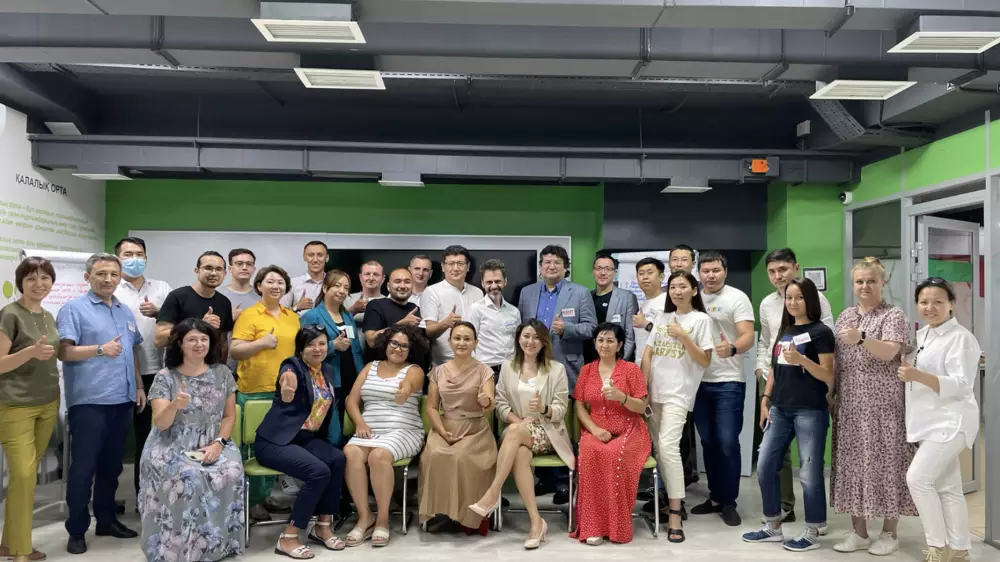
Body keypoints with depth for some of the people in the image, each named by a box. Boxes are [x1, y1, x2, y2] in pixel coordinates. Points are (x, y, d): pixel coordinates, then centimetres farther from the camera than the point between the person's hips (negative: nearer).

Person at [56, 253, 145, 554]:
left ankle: (106, 519, 26)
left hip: (122, 401, 6)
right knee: (83, 467, 0)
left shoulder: (125, 311, 16)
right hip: (89, 401, -6)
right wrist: (100, 350, -24)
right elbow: (63, 351, -13)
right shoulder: (74, 308, -4)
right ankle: (76, 530, 10)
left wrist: (139, 386, 15)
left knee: (112, 465, 14)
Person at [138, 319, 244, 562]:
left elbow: (230, 416, 8)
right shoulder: (165, 377, -2)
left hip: (213, 446, 2)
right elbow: (160, 424, -10)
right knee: (189, 478, -33)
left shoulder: (222, 373, 5)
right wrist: (174, 405, -31)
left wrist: (218, 443, -9)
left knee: (231, 472, -29)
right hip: (172, 448, -2)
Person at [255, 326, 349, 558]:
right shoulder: (292, 367, -14)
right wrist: (287, 394, -56)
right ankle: (288, 537, -17)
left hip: (308, 438, 7)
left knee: (339, 459, -22)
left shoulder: (327, 370, 9)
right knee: (319, 471, -29)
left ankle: (323, 526, -9)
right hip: (274, 441, -7)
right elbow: (285, 400, -35)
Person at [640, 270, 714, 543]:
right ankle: (670, 499, 22)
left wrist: (683, 336, -15)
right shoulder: (662, 318, 14)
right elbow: (647, 354, 11)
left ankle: (675, 515, -16)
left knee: (668, 447, -18)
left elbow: (705, 361, -5)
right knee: (657, 448, 6)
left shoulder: (701, 319, -1)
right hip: (655, 391, 6)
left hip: (678, 393, -5)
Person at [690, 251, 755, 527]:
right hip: (699, 381, 5)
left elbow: (748, 336, -16)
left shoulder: (737, 298, -6)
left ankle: (729, 502, 8)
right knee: (708, 442, 12)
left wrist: (732, 348, -37)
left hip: (728, 382, -5)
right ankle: (715, 497, 24)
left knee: (727, 442, -5)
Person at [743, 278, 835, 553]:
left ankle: (812, 533, 14)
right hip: (780, 409, 7)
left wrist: (802, 360, -25)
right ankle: (773, 526, 20)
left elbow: (829, 377, -11)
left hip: (810, 411, -7)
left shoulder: (821, 332, -6)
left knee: (809, 473, 0)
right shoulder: (784, 331, 14)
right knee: (765, 467, 7)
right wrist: (765, 401, 13)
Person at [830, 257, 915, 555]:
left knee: (884, 463, -1)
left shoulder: (893, 316, -4)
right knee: (852, 463, 6)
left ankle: (889, 533, 13)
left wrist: (861, 339, -38)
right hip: (850, 406, 5)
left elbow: (889, 353, -21)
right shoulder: (845, 316, 13)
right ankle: (858, 531, 16)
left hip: (883, 406, -5)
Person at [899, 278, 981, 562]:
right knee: (947, 487, 12)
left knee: (918, 477, -15)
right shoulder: (921, 335, 12)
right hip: (930, 422, 8)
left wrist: (919, 376, -31)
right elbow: (908, 368, 25)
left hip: (950, 421, -8)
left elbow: (960, 386, -21)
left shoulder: (961, 338, -12)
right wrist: (907, 374, 6)